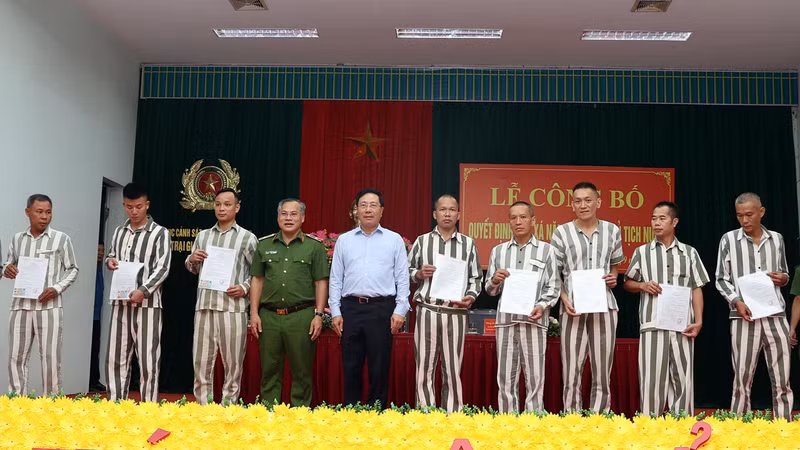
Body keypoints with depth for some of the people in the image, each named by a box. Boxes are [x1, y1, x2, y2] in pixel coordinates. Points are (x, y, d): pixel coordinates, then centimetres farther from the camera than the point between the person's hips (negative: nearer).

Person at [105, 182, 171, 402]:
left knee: (148, 359, -1)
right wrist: (109, 261, 0)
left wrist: (143, 291, -24)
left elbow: (162, 268, -11)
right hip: (120, 302, 5)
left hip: (147, 303, -5)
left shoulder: (160, 233, -3)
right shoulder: (119, 232, 12)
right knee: (116, 357, 9)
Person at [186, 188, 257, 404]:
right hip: (204, 305, 3)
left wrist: (245, 287, -11)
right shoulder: (203, 235, 15)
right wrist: (192, 260, 1)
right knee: (201, 361, 6)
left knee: (232, 362, 3)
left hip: (233, 307, -3)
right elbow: (193, 269, 22)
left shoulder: (247, 238, 4)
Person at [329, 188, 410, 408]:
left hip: (382, 309, -1)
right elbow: (335, 279, 10)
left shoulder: (394, 240, 7)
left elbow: (402, 279, 4)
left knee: (380, 368, 3)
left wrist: (400, 311, -3)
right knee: (351, 367, 7)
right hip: (351, 308, 2)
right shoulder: (344, 240, 11)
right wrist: (335, 312, 2)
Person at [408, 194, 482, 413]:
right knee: (425, 368, 3)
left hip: (456, 313, 0)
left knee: (452, 371, 6)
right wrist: (419, 274, -9)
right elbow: (406, 271, 12)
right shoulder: (422, 241, 7)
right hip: (427, 311, 0)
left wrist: (471, 297, -8)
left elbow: (476, 277, 9)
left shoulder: (468, 244, 7)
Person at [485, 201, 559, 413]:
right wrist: (495, 281, -7)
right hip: (505, 320, 3)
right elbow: (490, 289, 15)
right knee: (505, 378, 6)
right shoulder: (498, 251, 14)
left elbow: (553, 286, 2)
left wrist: (542, 306, -15)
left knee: (534, 378, 0)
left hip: (534, 321, -2)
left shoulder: (546, 250, 7)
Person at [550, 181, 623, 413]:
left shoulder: (612, 231, 9)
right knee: (571, 375, 0)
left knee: (602, 376, 7)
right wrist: (564, 298, -12)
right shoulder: (561, 232, 2)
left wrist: (613, 278, -1)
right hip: (574, 308, -2)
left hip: (604, 307, 2)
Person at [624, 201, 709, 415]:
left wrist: (698, 320, -2)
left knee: (682, 378, 5)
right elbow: (628, 283, 14)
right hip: (652, 325, -1)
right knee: (651, 377, -1)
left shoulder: (689, 252, 11)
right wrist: (642, 286, -8)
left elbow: (697, 289, 8)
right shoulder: (642, 252, 8)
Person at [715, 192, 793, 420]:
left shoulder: (777, 239, 11)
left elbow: (784, 274, 21)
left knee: (782, 381, 4)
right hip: (744, 318, -2)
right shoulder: (729, 239, 4)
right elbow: (721, 279, 3)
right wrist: (736, 301, -13)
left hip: (776, 317, 2)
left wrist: (783, 278, -2)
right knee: (742, 380, 2)